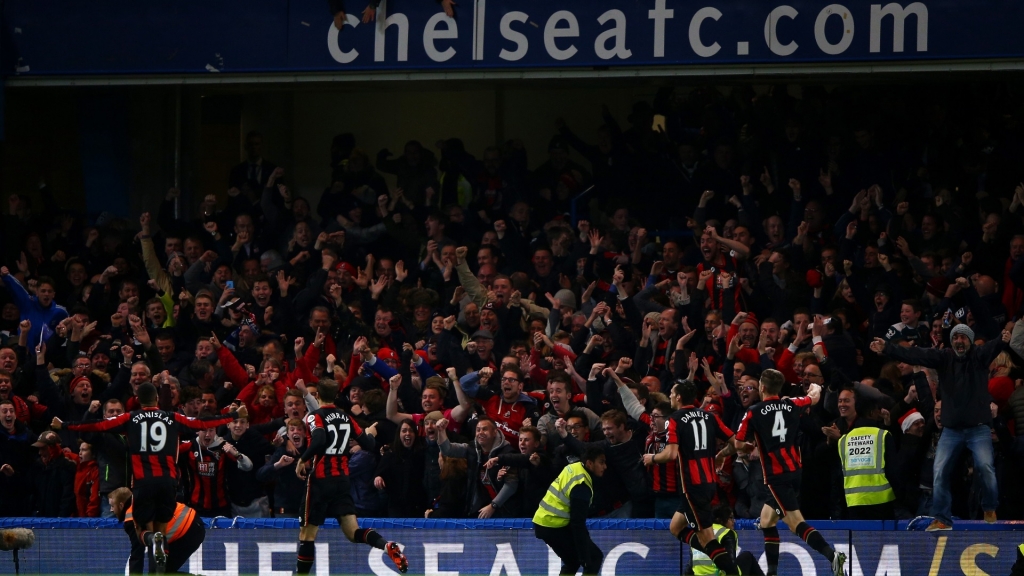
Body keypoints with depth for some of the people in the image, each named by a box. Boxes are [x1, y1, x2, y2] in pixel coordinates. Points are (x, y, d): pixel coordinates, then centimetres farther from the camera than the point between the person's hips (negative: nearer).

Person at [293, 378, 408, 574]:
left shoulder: (315, 417, -6)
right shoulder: (346, 417, 10)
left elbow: (319, 440, -25)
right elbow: (368, 444, 13)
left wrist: (302, 460, -12)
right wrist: (370, 434, 35)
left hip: (320, 479, -5)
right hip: (342, 479, 5)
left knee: (307, 533, 4)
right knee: (353, 532, -1)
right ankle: (388, 546, -26)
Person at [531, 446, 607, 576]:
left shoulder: (574, 468, 5)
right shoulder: (581, 486, -22)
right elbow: (578, 524, -24)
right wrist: (586, 560, -22)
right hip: (554, 527, -9)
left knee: (572, 560, 24)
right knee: (595, 557, -3)